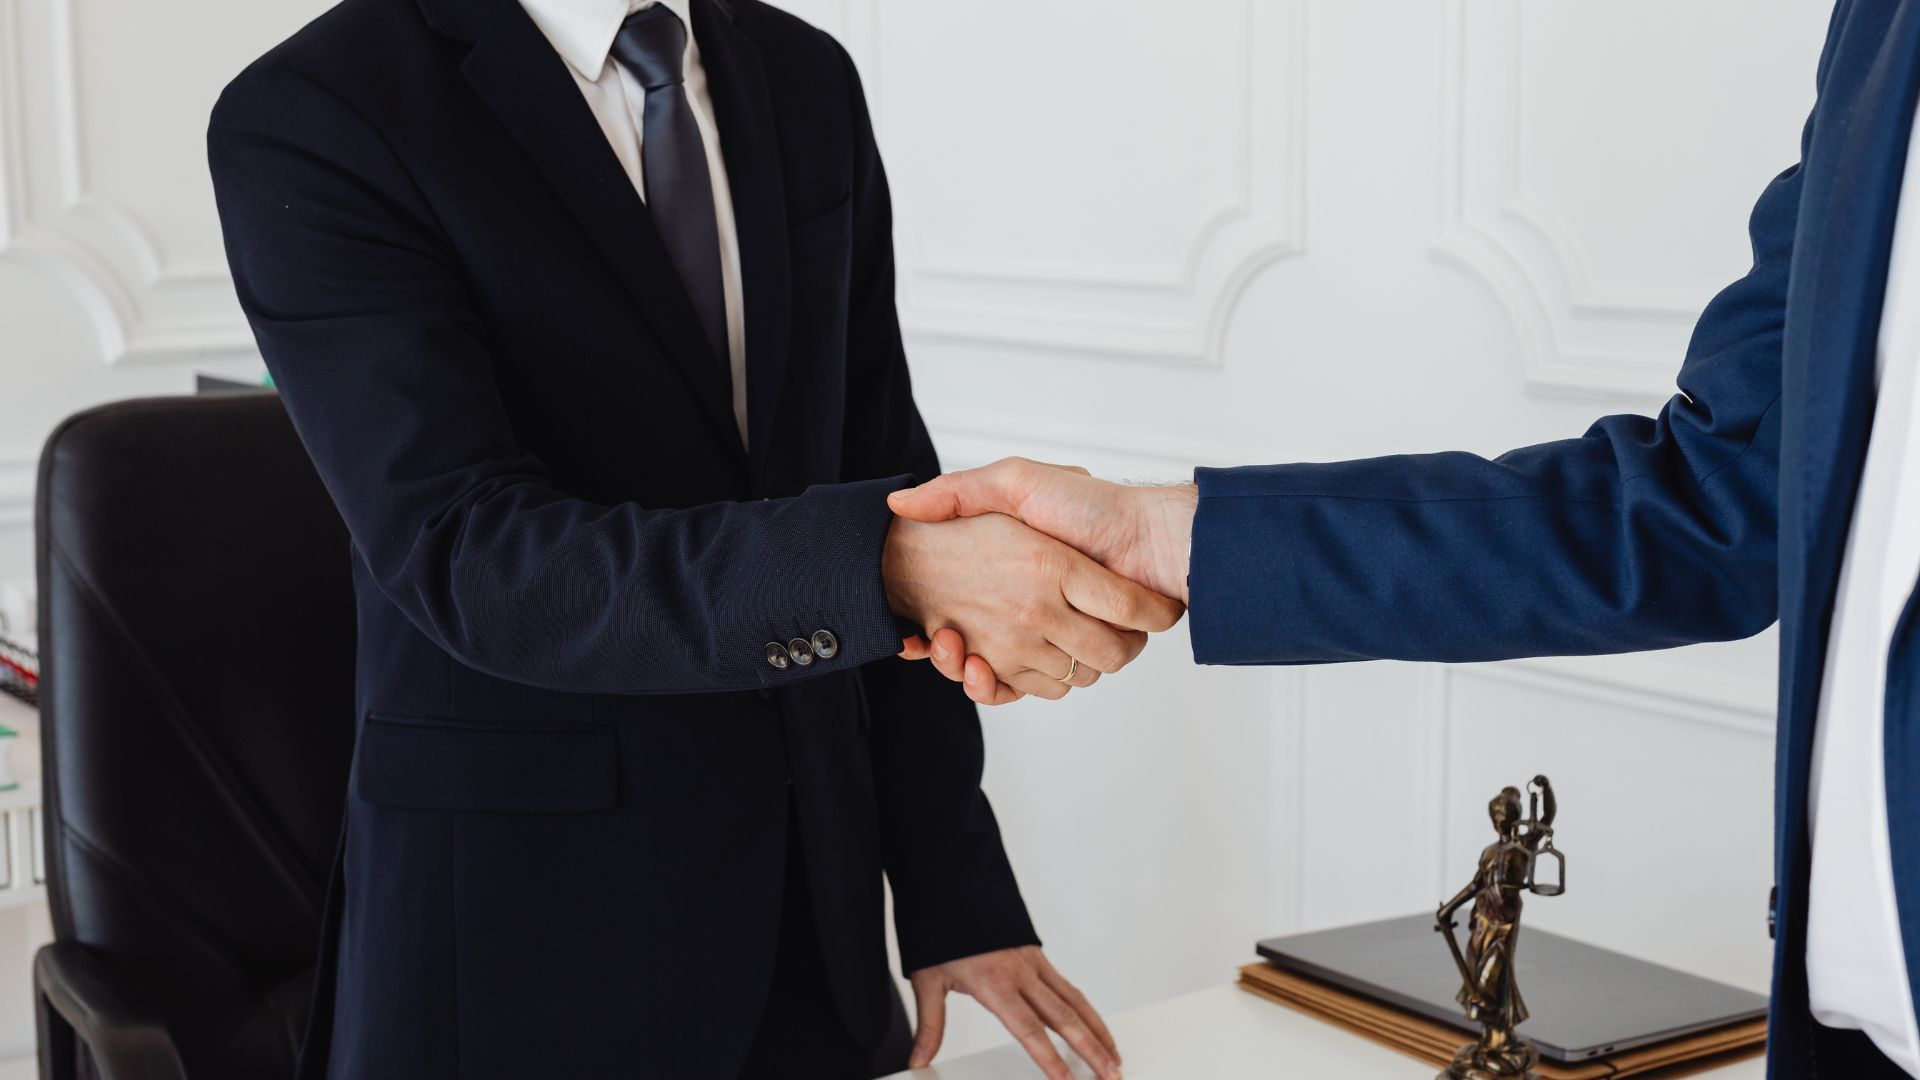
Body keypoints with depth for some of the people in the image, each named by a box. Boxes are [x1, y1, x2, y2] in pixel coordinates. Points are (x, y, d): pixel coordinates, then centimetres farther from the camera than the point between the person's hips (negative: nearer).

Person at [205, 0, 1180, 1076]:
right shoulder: (310, 121, -14)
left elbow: (879, 477, 6)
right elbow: (466, 563, -24)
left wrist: (958, 889, 3)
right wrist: (887, 569, -37)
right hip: (527, 916, -5)